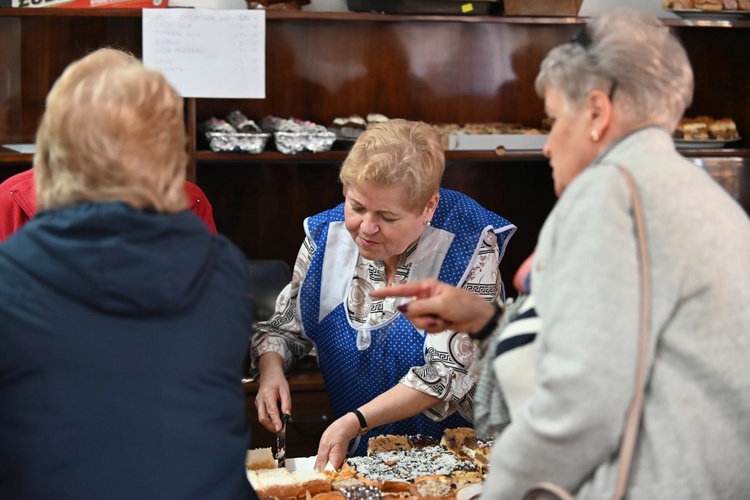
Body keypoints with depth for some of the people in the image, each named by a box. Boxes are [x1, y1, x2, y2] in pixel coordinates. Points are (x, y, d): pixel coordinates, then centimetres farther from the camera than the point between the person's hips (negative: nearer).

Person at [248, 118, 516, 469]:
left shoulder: (469, 246, -14)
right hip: (357, 455, 2)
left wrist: (354, 422, -24)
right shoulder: (327, 236, -1)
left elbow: (449, 372, -18)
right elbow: (285, 328, 12)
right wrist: (271, 371, -10)